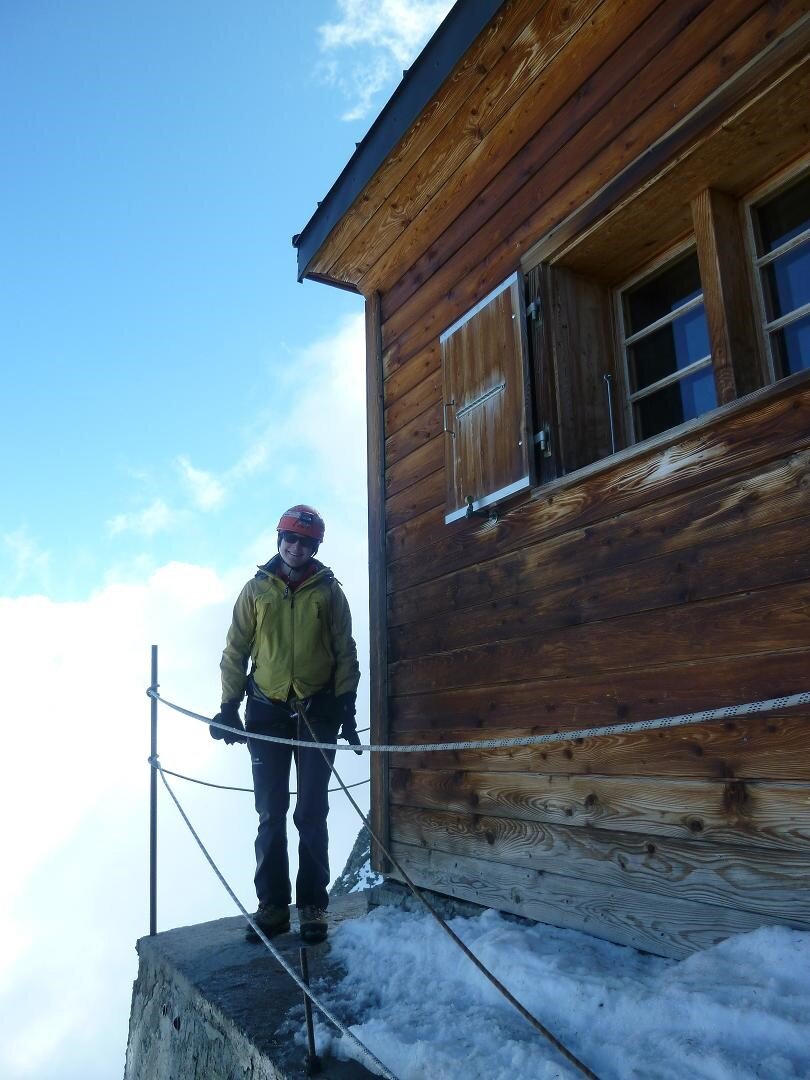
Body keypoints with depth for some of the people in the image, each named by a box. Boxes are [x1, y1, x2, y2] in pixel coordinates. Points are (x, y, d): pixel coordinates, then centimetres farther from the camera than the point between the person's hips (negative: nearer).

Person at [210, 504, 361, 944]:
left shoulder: (329, 591, 4)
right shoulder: (257, 589, 6)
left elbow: (345, 654, 5)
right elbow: (235, 651, 7)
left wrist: (346, 709, -2)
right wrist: (228, 707, 1)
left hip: (317, 714, -1)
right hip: (267, 714, 1)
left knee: (311, 815, 4)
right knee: (270, 816, 5)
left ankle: (312, 904, 15)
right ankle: (273, 904, 16)